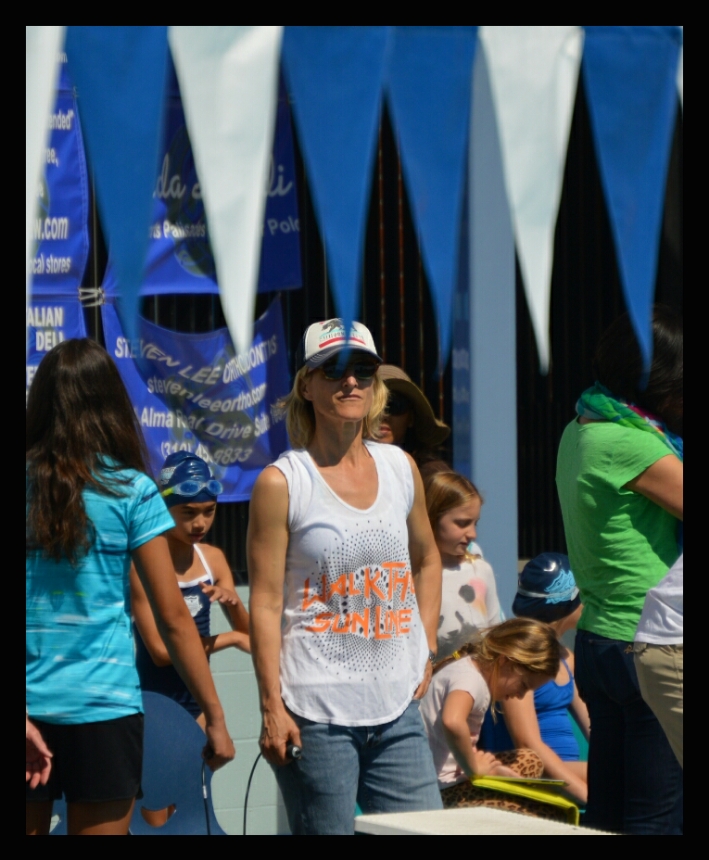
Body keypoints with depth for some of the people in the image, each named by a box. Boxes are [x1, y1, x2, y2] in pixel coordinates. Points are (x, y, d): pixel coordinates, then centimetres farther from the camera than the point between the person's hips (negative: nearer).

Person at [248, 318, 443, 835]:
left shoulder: (401, 468, 10)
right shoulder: (282, 483, -6)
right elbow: (266, 604, -7)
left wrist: (426, 650, 15)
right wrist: (272, 707, -12)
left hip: (397, 707, 5)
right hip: (316, 712, -5)